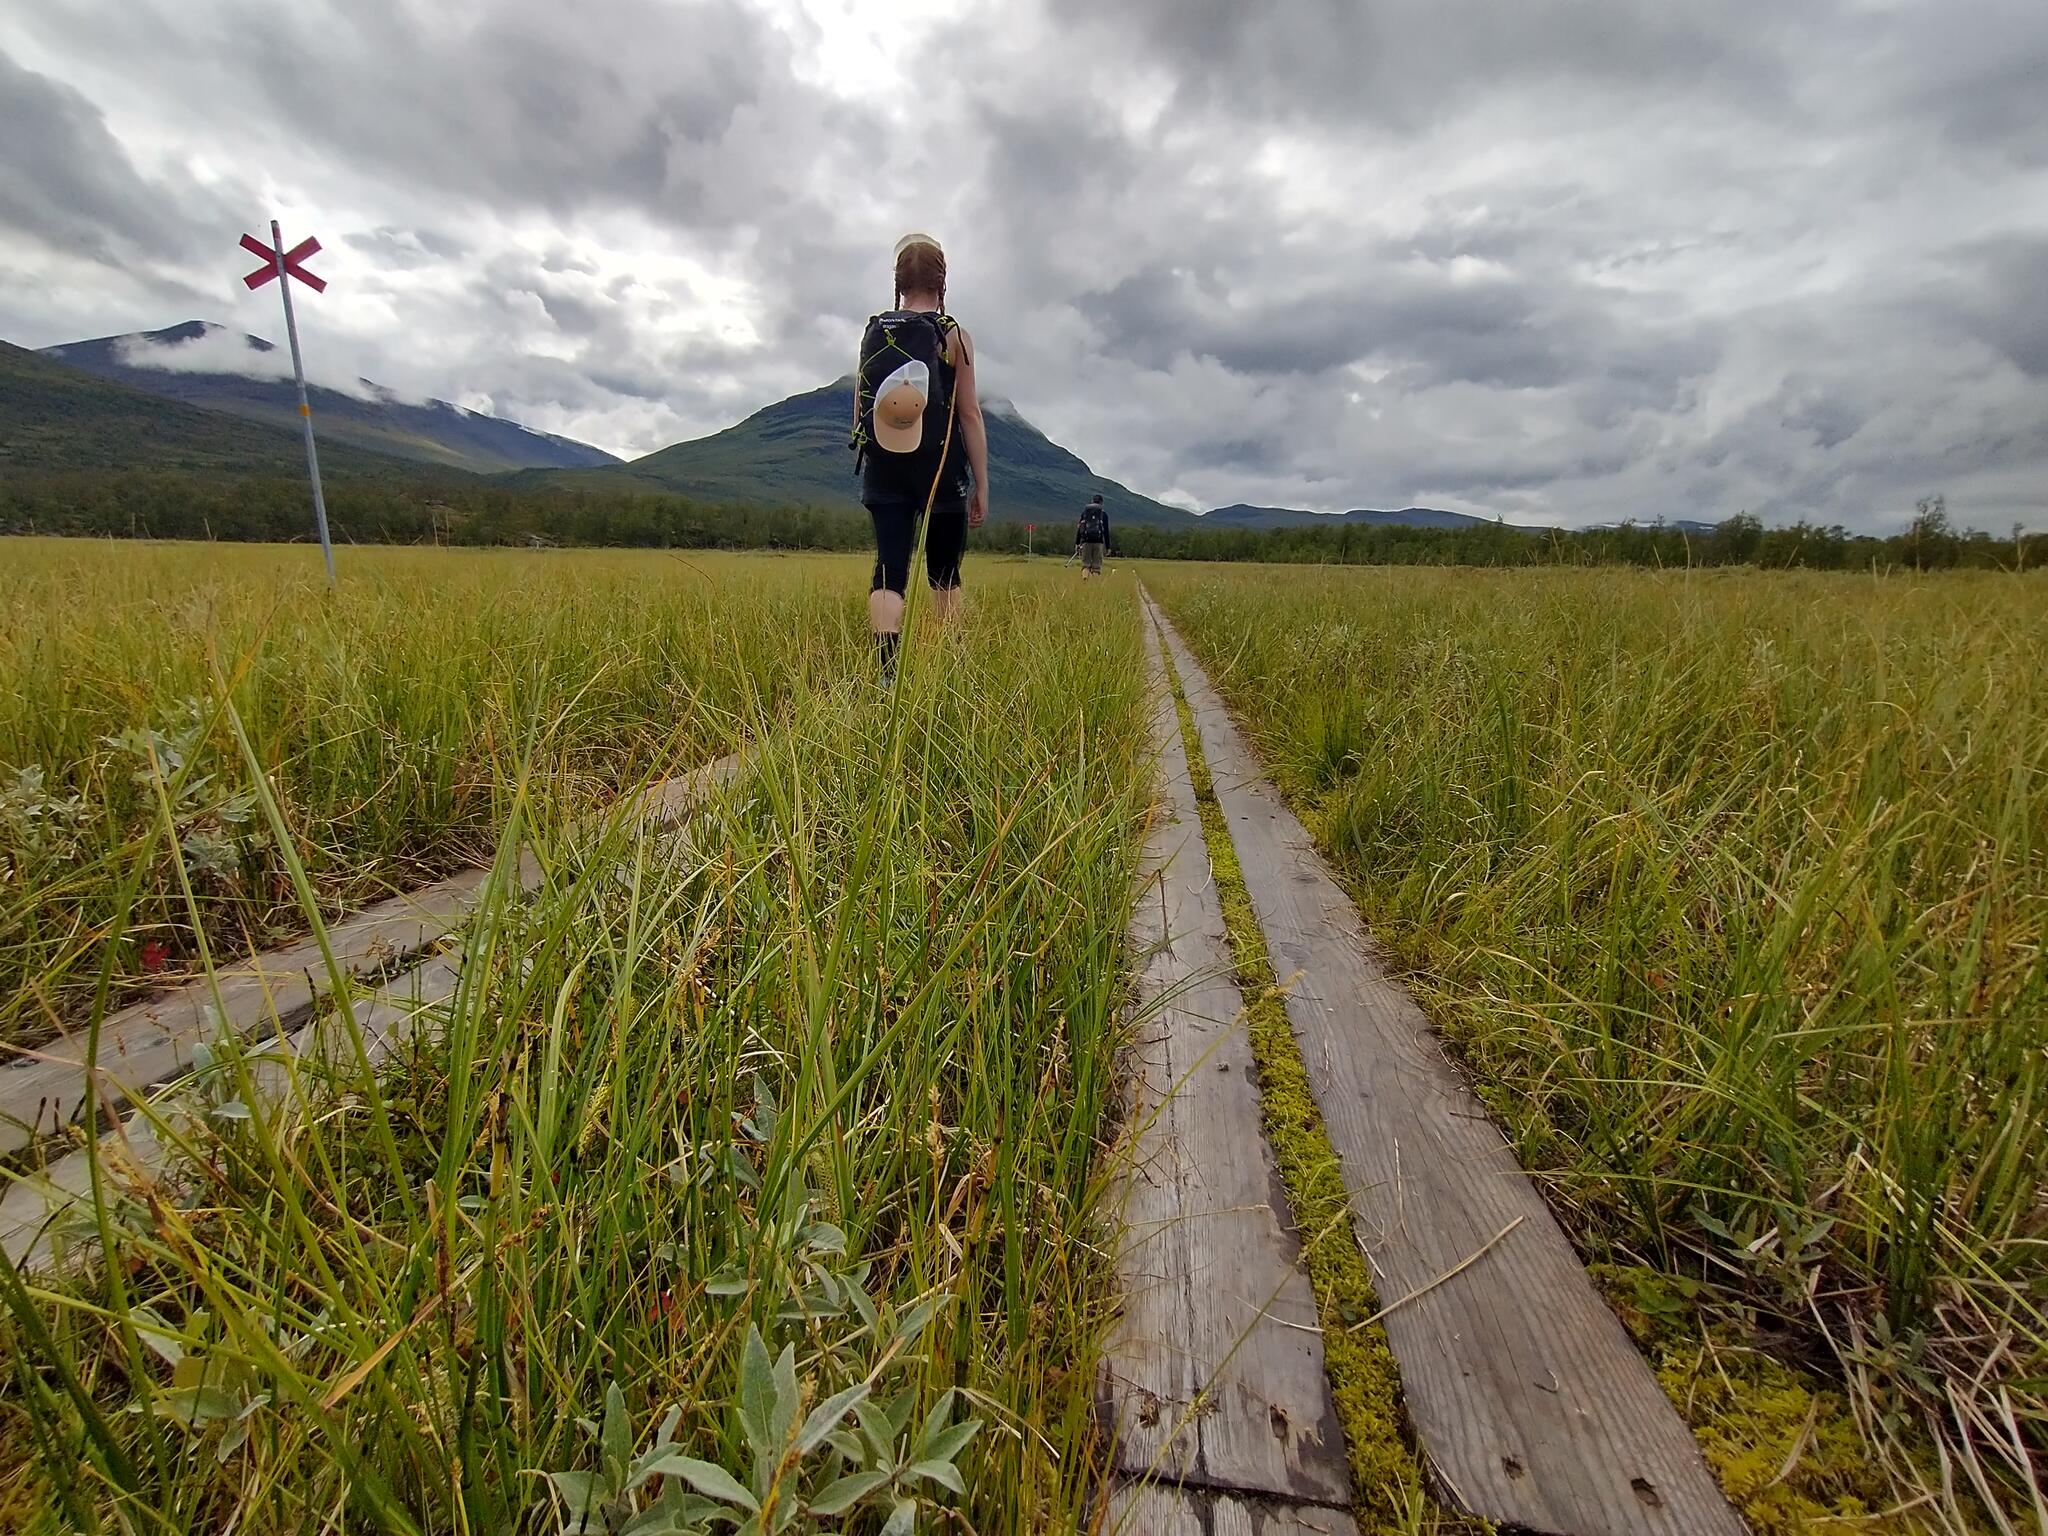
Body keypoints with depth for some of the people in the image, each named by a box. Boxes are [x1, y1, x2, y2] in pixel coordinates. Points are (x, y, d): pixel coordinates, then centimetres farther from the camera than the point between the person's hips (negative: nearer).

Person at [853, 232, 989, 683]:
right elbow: (970, 415, -4)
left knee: (889, 570, -2)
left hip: (884, 471, 2)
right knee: (944, 577, 9)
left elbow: (859, 409, 12)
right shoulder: (953, 334, -1)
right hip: (941, 470, -2)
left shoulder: (873, 332, 9)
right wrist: (981, 485, -1)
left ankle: (887, 675, -16)